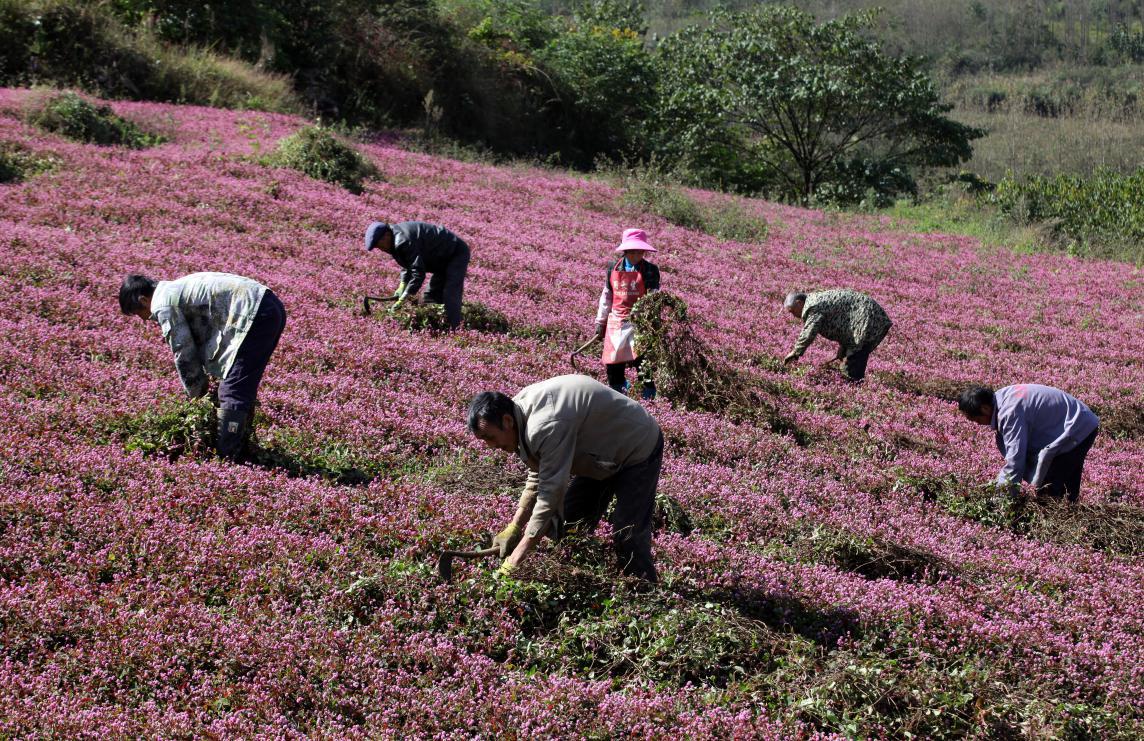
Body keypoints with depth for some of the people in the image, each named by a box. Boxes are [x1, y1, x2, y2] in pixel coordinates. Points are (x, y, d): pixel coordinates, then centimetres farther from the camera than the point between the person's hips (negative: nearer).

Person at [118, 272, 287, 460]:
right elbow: (200, 338, 27)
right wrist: (203, 382, 24)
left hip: (254, 314, -10)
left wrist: (197, 394, 10)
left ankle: (225, 458, -9)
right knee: (244, 387, 20)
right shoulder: (177, 289, 26)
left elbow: (184, 352, -1)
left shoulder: (163, 305, -3)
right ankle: (239, 447, 28)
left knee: (232, 391, -9)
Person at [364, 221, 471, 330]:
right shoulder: (396, 239, 3)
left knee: (450, 296, -21)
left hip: (457, 254, -11)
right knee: (431, 297, 9)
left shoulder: (403, 241, -31)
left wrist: (403, 299, -28)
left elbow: (418, 273, -32)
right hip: (443, 259, 11)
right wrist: (402, 286, -4)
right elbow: (408, 265, 13)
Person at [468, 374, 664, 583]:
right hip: (602, 454, 10)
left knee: (628, 537, -16)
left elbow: (551, 492, -37)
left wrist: (515, 560, -34)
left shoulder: (547, 425, -38)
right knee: (570, 527, 6)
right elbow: (538, 476, 2)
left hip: (638, 448, -10)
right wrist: (513, 528, -6)